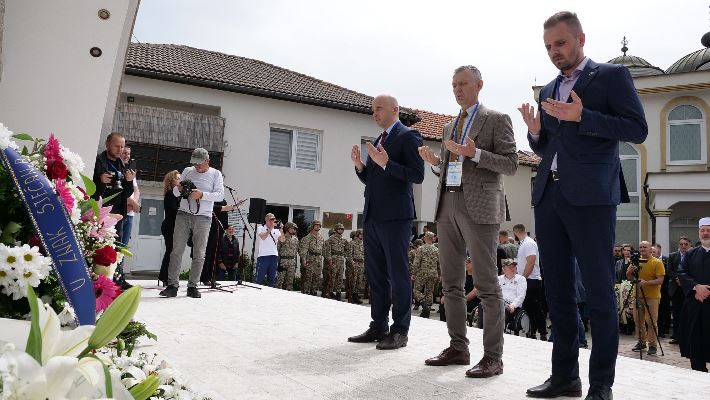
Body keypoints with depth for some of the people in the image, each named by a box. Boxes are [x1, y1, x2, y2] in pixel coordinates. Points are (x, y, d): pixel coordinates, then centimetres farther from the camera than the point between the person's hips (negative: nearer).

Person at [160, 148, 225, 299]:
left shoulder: (216, 174, 7)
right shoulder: (187, 171, 14)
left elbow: (220, 195, -6)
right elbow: (175, 193, 16)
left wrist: (202, 194, -19)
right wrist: (179, 189, -7)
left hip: (203, 217, -2)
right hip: (183, 214, 2)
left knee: (199, 254, 1)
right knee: (176, 251, -5)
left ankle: (192, 286, 8)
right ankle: (172, 285, -3)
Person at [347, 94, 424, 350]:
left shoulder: (408, 136, -4)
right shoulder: (378, 141, 20)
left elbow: (417, 175, -13)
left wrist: (386, 163, -20)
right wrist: (359, 166, 3)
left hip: (394, 216, -8)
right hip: (372, 215, 8)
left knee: (398, 274, -3)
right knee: (376, 275, 12)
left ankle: (400, 331, 5)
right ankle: (378, 327, 21)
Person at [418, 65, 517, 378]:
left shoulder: (497, 119, 3)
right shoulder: (449, 126, 22)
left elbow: (511, 164, -5)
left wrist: (475, 153, -17)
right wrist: (435, 162, 2)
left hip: (479, 206, -7)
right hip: (447, 205, 7)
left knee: (486, 284, -5)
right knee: (451, 282, 9)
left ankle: (493, 356, 2)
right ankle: (458, 347, 19)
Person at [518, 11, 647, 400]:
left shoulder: (611, 75, 3)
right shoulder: (548, 90, 20)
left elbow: (637, 129, -6)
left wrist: (582, 116, -16)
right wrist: (536, 131, 1)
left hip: (590, 196, -6)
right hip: (549, 195, 6)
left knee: (599, 291, -2)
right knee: (557, 289, 8)